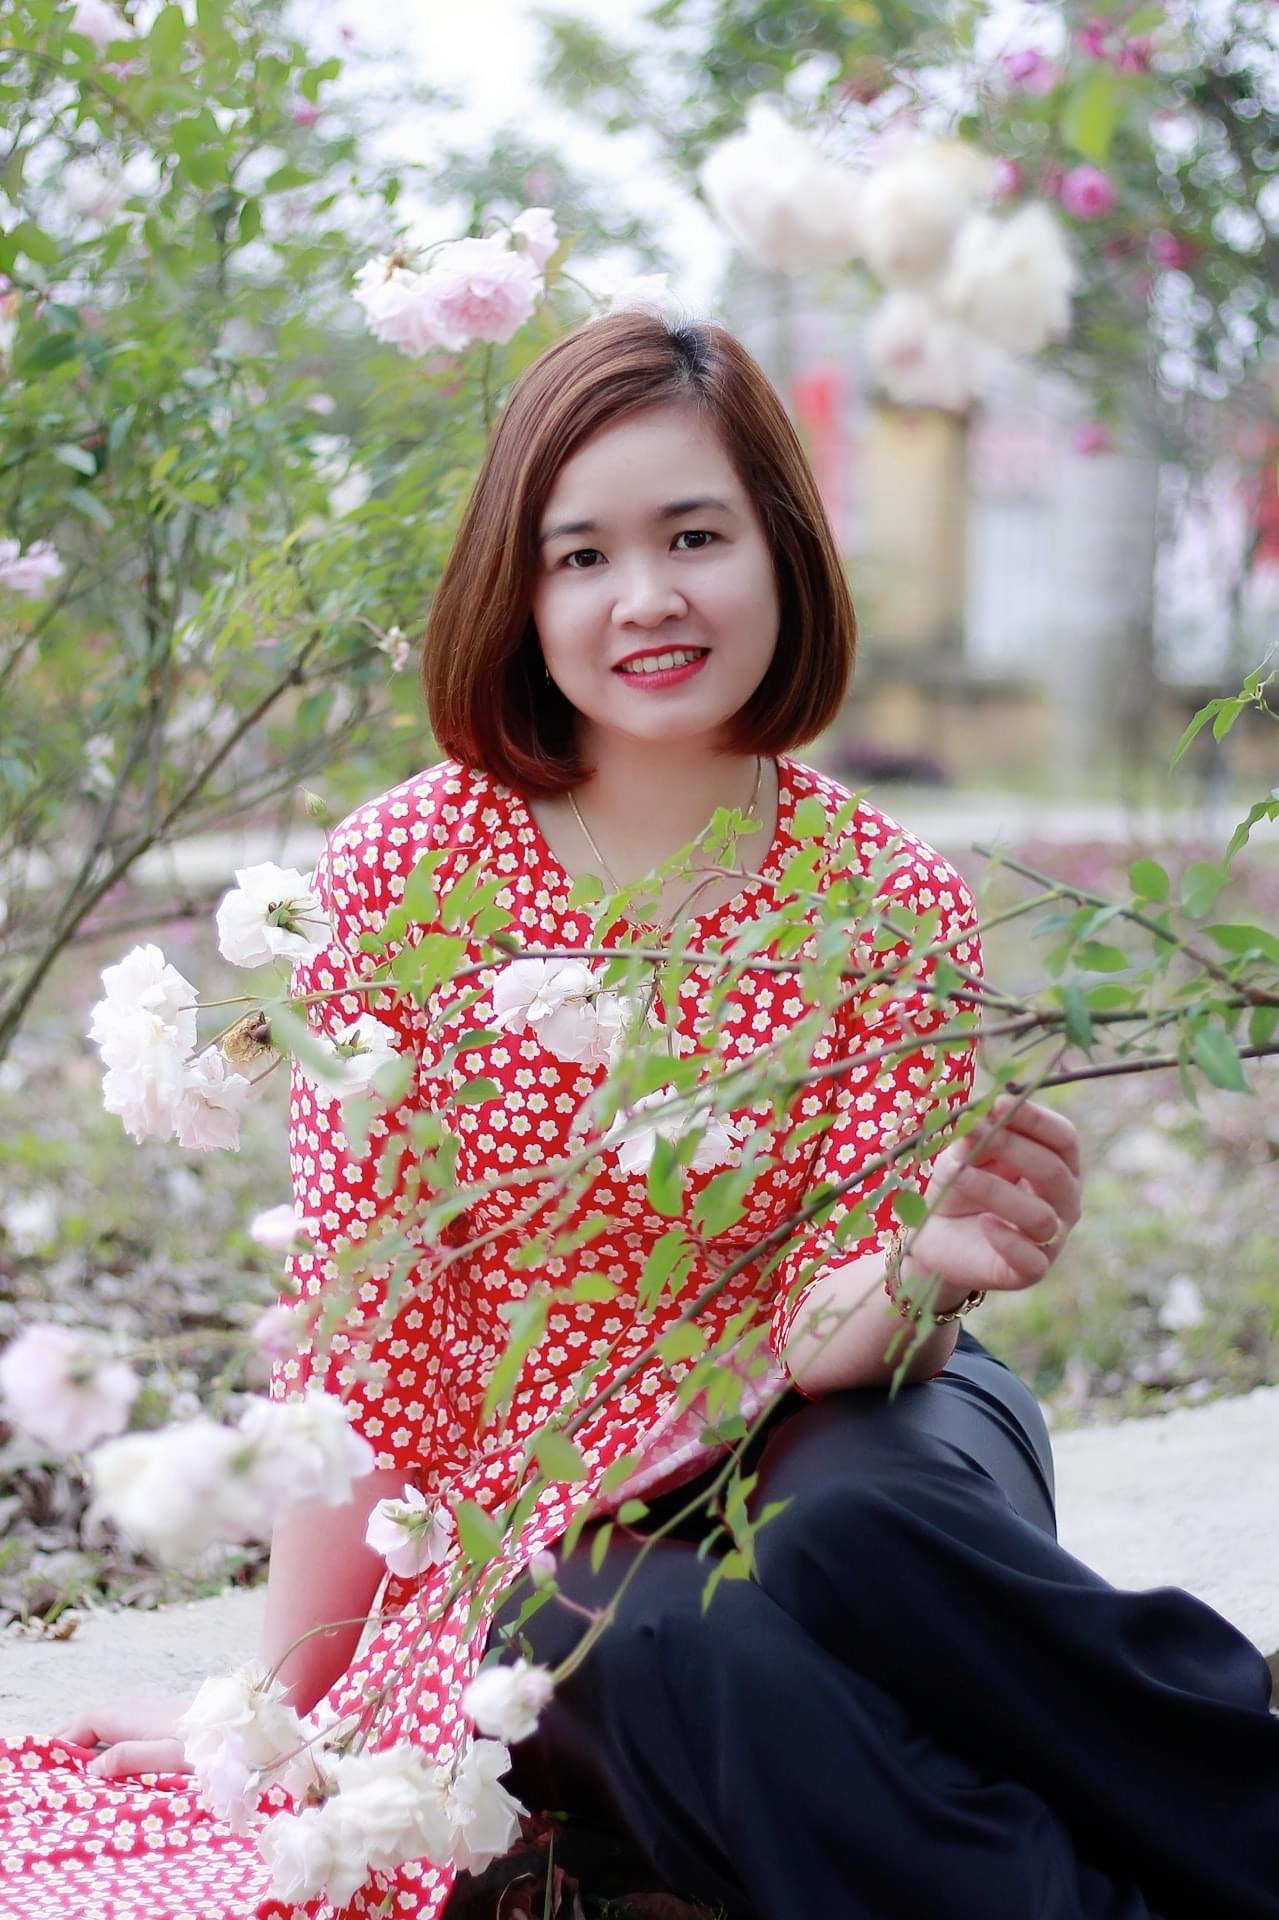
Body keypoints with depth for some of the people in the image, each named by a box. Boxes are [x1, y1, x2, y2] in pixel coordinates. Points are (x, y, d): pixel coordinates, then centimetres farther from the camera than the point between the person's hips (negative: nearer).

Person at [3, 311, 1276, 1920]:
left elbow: (822, 1321, -8)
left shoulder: (896, 905, -6)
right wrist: (284, 1712, -4)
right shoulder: (405, 872, -9)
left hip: (822, 1442, 1)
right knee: (699, 1656, -35)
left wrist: (925, 1270, -32)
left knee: (855, 1535, -35)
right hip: (538, 1515, 0)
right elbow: (358, 1309, -6)